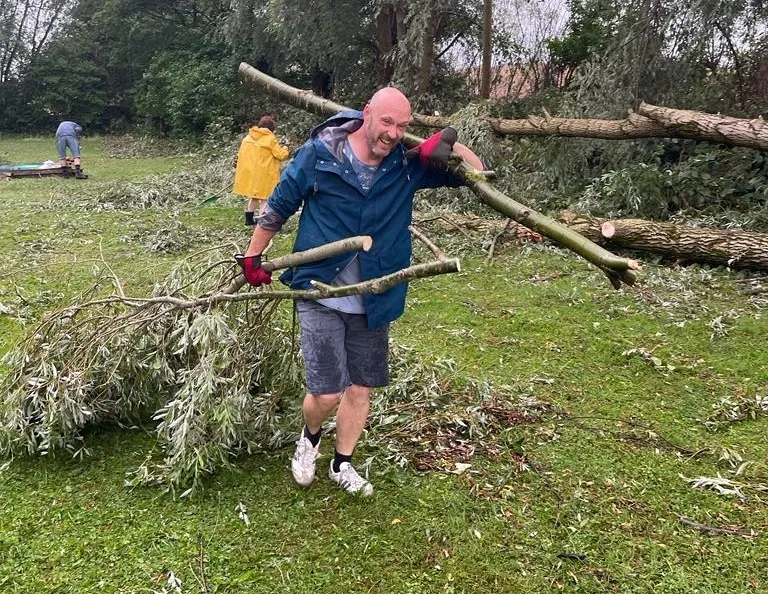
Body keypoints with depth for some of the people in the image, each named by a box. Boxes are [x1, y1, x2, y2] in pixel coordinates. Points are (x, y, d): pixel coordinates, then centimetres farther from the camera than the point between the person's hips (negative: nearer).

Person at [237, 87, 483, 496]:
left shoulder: (408, 164, -5)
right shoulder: (319, 154, -12)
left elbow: (477, 172, 1)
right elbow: (278, 206, 0)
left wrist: (446, 145, -19)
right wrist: (252, 256, 7)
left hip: (373, 303, 4)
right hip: (320, 296, -3)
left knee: (361, 388, 14)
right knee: (327, 393, -6)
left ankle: (342, 465, 37)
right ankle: (310, 437, 30)